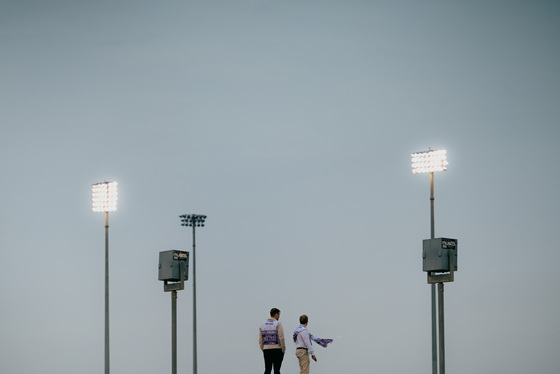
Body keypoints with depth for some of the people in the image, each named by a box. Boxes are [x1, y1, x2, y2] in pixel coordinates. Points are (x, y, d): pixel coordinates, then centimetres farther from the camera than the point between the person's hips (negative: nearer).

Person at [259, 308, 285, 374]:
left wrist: (263, 350, 14)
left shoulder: (262, 324, 9)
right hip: (277, 350, -4)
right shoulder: (278, 324, -6)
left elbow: (260, 340, 8)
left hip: (266, 349, 4)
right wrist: (283, 350, -2)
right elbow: (281, 338, -11)